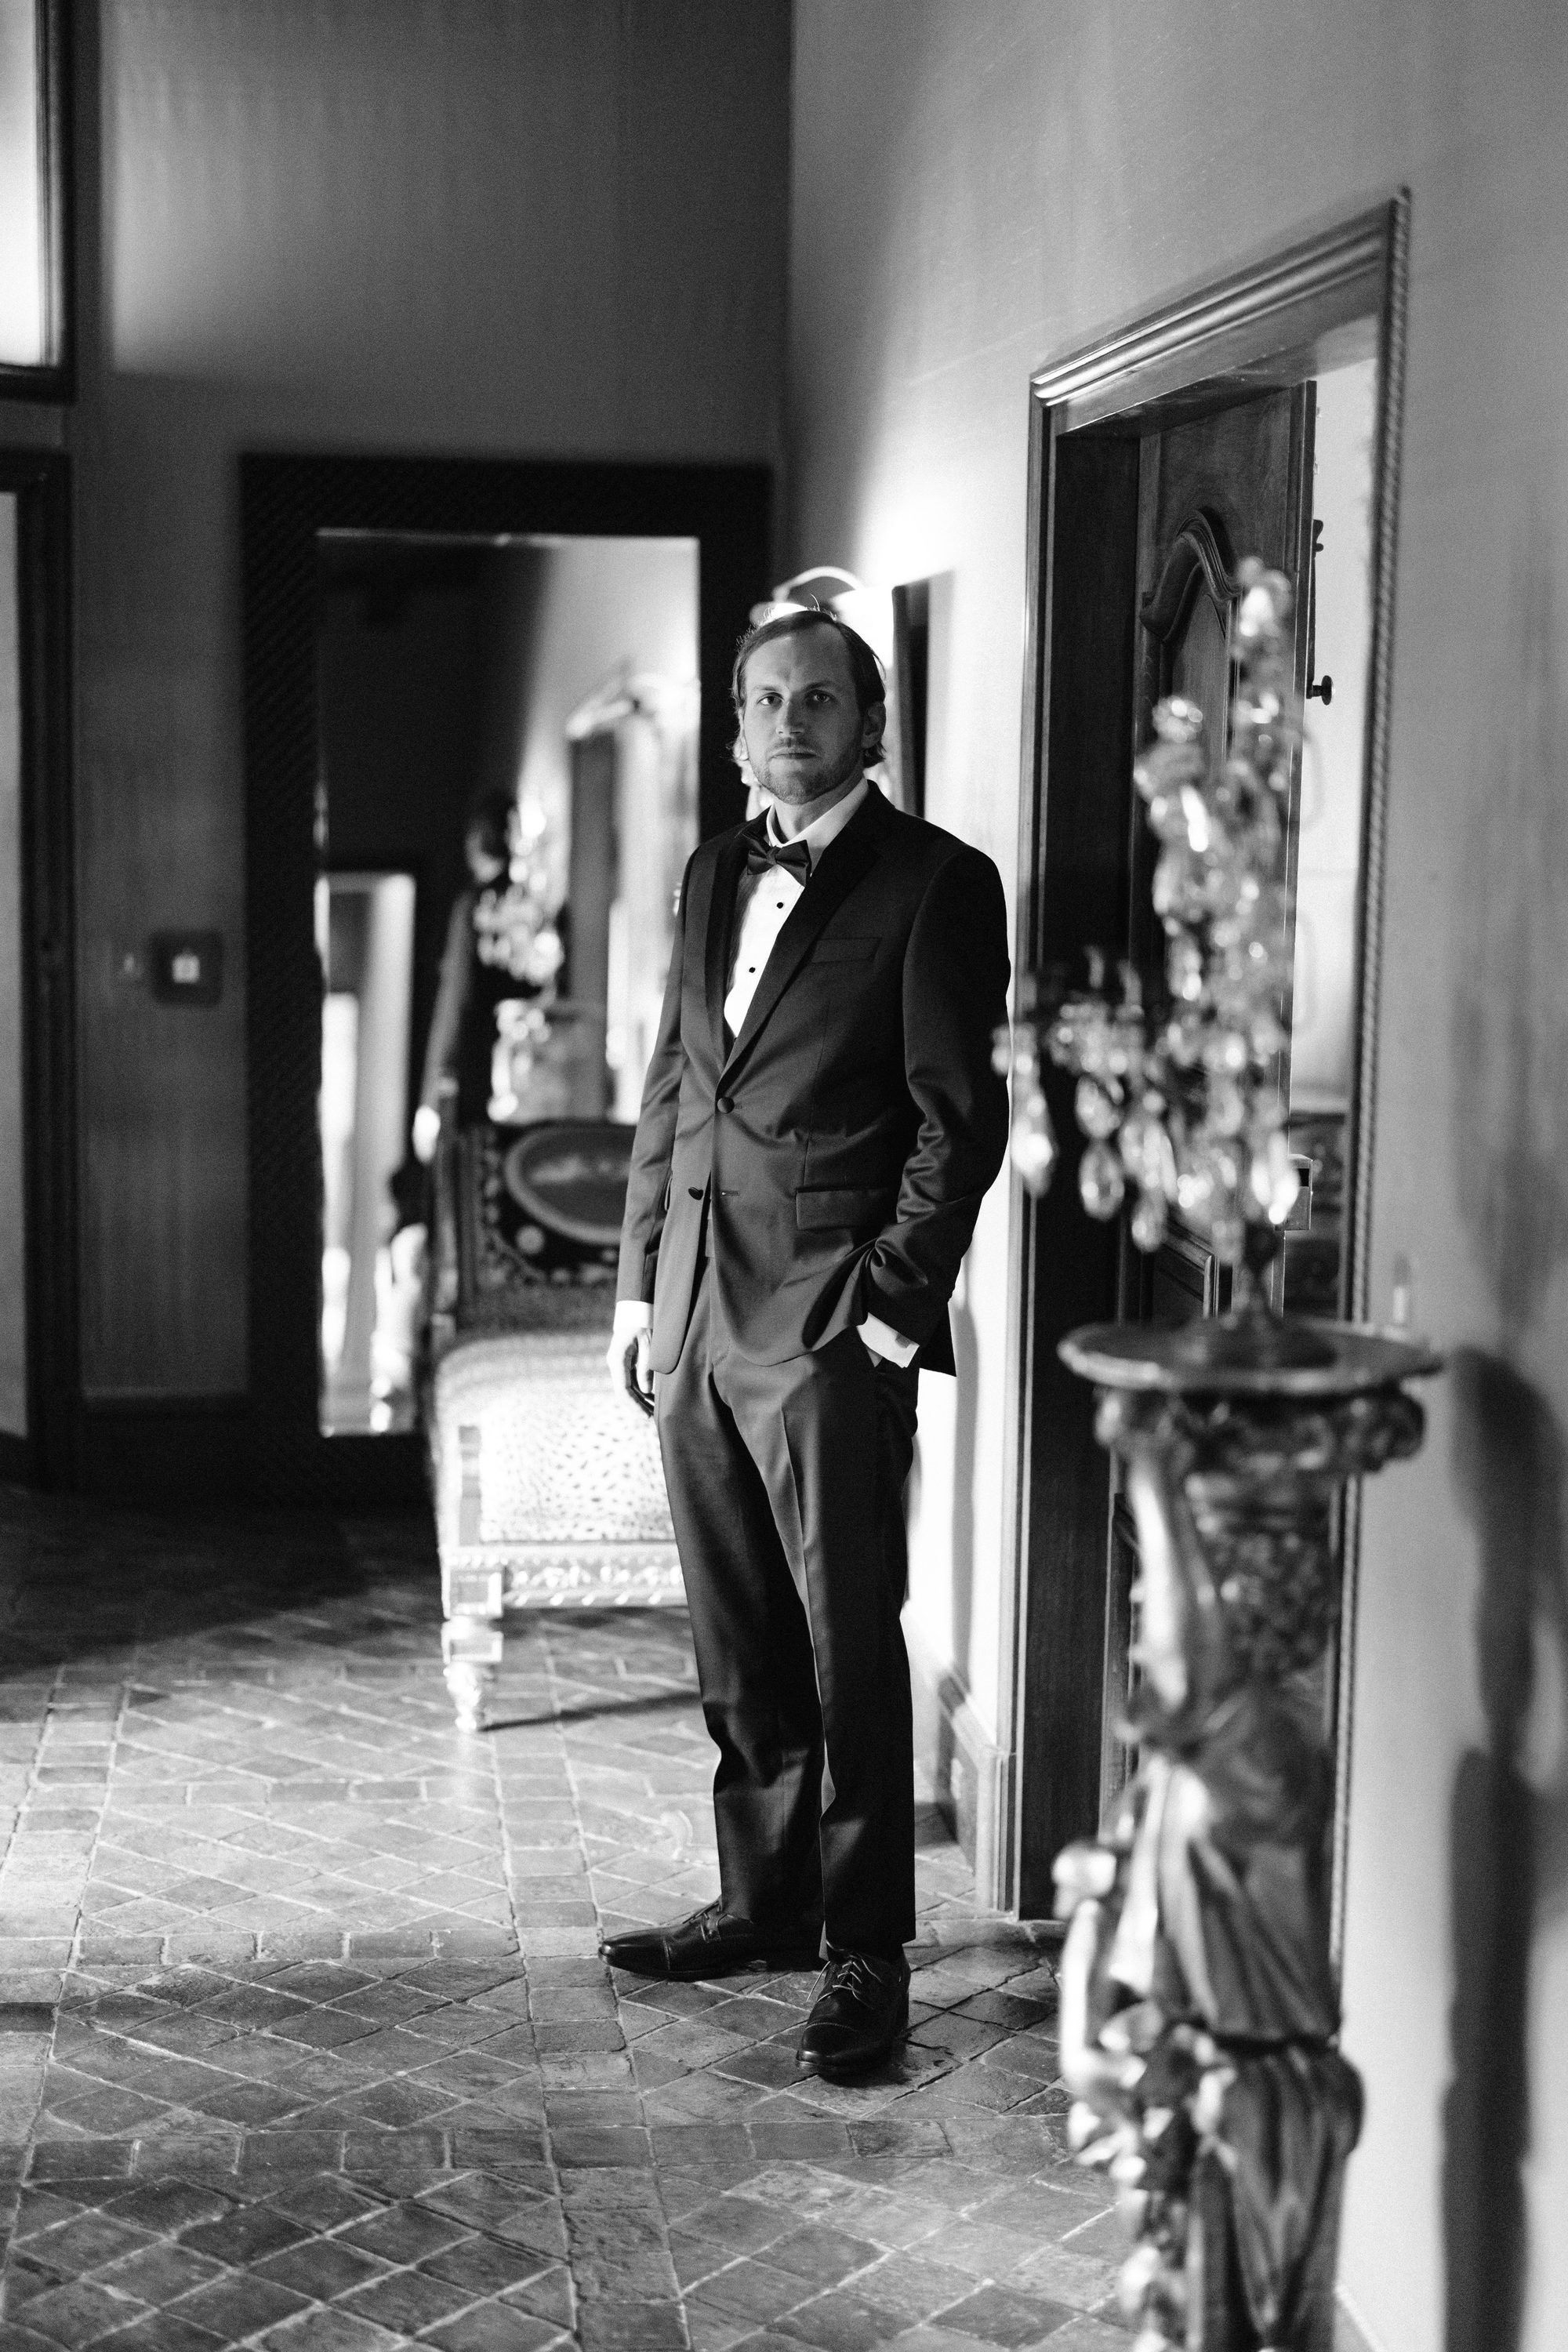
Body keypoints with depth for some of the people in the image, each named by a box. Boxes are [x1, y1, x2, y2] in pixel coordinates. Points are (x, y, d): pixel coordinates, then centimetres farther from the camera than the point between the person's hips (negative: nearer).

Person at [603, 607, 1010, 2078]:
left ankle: (866, 1952, 8)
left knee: (850, 1646, -1)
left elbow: (959, 1115, -8)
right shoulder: (715, 875, 16)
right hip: (699, 1309, 7)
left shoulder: (935, 883, -5)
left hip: (833, 1322, -7)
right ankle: (763, 1901, 26)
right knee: (737, 1645, 14)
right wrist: (640, 1281, 14)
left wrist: (898, 1298, -13)